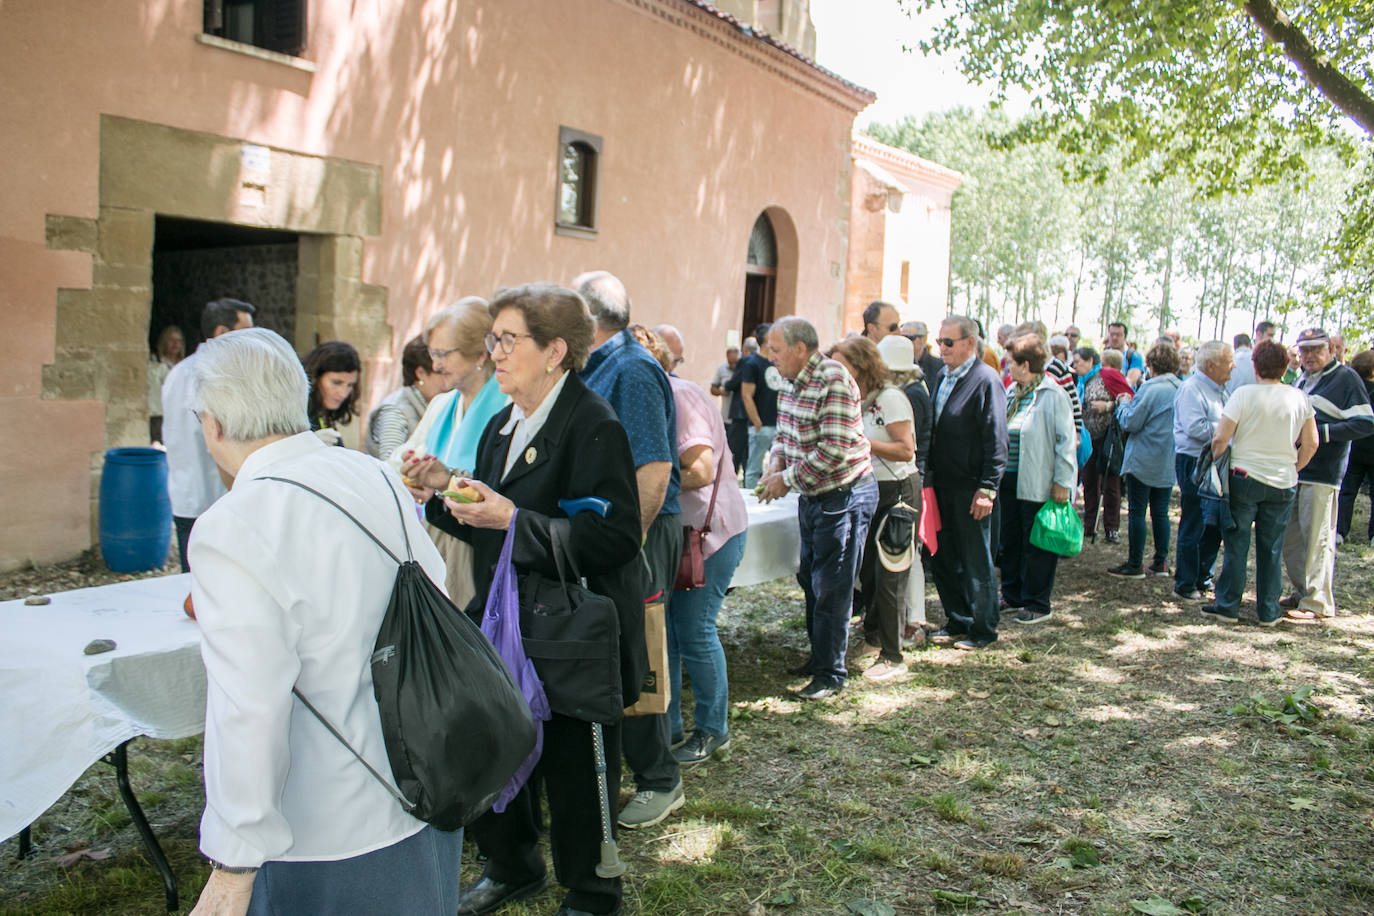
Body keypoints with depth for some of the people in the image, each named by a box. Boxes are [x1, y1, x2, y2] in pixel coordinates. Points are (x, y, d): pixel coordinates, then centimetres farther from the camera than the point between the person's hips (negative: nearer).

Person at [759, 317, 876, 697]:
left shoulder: (833, 380, -21)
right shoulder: (793, 384, 7)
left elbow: (835, 449, -27)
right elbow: (783, 434, 17)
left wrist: (789, 479, -19)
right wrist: (775, 462, -4)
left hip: (844, 495, -9)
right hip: (812, 496, 9)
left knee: (832, 588, -2)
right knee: (810, 580, 17)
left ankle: (832, 673, 9)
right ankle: (819, 655, 33)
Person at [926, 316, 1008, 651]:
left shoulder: (986, 380, -12)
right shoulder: (942, 377, 12)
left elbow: (996, 440, -14)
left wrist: (987, 488, -17)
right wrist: (929, 477, 14)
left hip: (970, 488, -8)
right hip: (942, 485, 8)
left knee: (976, 563, 4)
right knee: (942, 558, 14)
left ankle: (983, 630, 17)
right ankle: (958, 621, 28)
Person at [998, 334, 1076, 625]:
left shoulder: (1053, 395, -12)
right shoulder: (1011, 393, 9)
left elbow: (1067, 440, -13)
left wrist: (1062, 482, -15)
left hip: (1038, 484, -7)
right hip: (1009, 479, 7)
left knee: (1037, 544, 2)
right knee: (1011, 540, 16)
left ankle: (1038, 604, 13)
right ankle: (1012, 594, 30)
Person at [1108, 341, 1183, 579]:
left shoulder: (1150, 389, -16)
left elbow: (1130, 423, -16)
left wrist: (1124, 405, 4)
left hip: (1143, 462, -6)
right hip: (1169, 463, 6)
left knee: (1137, 512, 0)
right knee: (1160, 513, 13)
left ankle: (1135, 565, 4)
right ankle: (1160, 562, 18)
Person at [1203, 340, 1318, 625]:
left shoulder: (1244, 394, -11)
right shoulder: (1300, 398, 0)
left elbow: (1220, 438, -14)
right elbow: (1310, 444, 4)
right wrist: (1291, 470, 16)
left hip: (1245, 478, -3)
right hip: (1283, 484, 3)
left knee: (1236, 546, 5)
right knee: (1271, 550, 10)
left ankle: (1227, 606, 9)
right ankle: (1268, 611, 17)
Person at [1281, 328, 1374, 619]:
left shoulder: (1346, 377, -7)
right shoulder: (1302, 379, 18)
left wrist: (1322, 432, -18)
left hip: (1322, 473, -8)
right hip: (1294, 470, 8)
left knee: (1317, 538, -5)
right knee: (1290, 537, 12)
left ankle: (1318, 602, 2)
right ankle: (1302, 592, 24)